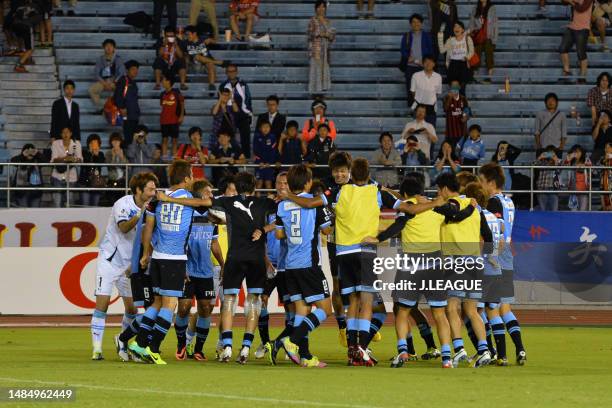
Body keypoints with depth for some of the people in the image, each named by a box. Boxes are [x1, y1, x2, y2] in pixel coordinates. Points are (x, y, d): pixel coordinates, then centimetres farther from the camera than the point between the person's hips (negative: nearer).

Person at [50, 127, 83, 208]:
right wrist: (64, 158, -32)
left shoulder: (76, 144, 1)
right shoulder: (56, 144, -1)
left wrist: (74, 159, -31)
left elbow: (80, 160, -7)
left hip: (71, 177, 1)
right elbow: (54, 159, -12)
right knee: (57, 204, -9)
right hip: (58, 176, -1)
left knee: (69, 203, 1)